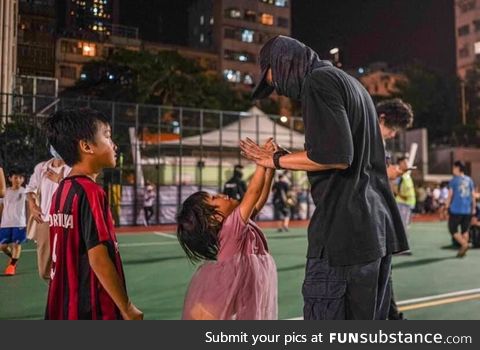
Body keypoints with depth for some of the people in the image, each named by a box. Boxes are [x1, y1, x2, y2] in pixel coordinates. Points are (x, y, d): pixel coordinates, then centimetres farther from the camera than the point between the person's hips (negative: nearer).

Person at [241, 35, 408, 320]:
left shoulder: (319, 81, -7)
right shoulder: (351, 83, 22)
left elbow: (336, 155, -19)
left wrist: (277, 160, -6)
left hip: (343, 230, -10)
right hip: (378, 227, 10)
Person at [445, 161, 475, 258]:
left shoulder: (453, 180, -5)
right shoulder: (469, 180, 8)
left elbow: (450, 195, -6)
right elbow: (473, 195, 8)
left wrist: (447, 207, 0)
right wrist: (473, 208, 14)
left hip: (456, 210, -5)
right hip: (467, 210, 5)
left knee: (453, 229, 4)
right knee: (465, 230, 13)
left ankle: (464, 244, -14)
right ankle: (463, 250, 11)